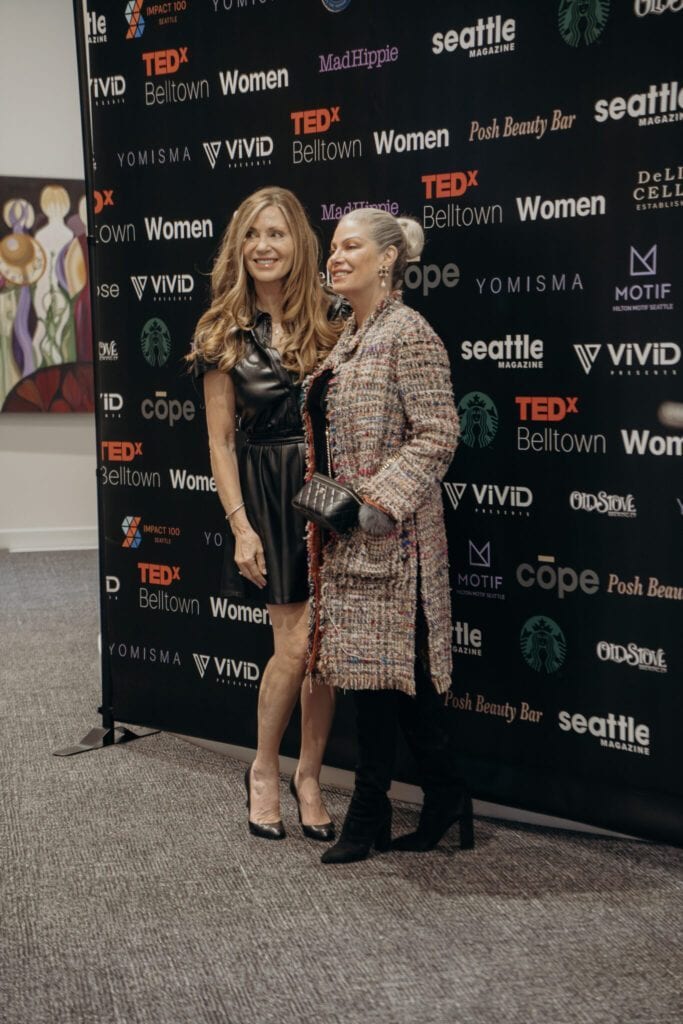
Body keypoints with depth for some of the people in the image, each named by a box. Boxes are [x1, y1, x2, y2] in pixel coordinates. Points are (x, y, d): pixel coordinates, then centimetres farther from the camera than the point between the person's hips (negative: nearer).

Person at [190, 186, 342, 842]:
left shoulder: (331, 319, 2)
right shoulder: (225, 334, 1)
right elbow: (221, 441, 0)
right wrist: (240, 527, -6)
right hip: (267, 494, -1)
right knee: (294, 646, -4)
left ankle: (308, 776, 22)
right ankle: (263, 773, 19)